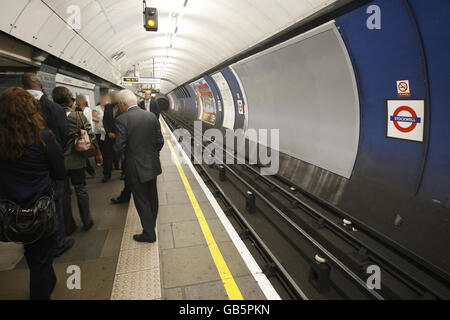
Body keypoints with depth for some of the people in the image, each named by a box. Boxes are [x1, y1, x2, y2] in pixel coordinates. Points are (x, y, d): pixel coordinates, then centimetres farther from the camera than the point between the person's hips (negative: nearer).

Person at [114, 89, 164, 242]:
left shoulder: (122, 120, -17)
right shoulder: (151, 116, -2)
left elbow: (119, 148, -17)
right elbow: (160, 141, 2)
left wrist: (119, 152, 6)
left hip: (136, 168, -6)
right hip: (152, 165, 6)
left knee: (142, 201, 8)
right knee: (152, 197, 22)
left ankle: (149, 233, 19)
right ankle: (152, 224, 42)